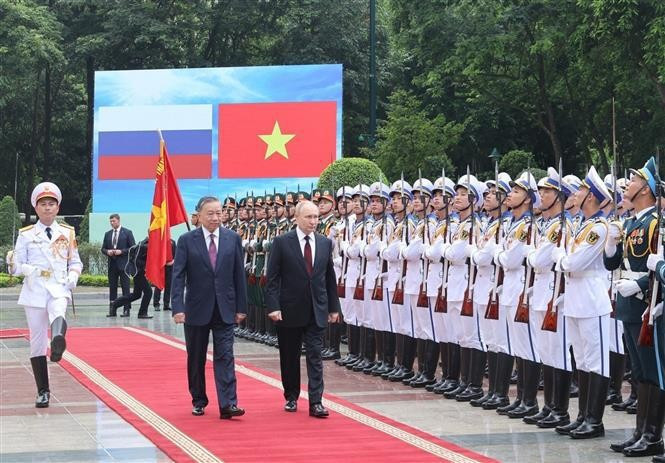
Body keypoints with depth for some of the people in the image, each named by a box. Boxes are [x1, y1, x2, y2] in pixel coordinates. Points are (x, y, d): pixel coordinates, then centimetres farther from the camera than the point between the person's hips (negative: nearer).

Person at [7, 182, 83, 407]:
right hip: (35, 291, 1)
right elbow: (16, 265, 6)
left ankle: (58, 341, -69)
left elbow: (75, 262, 17)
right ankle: (43, 392, 11)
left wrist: (73, 276, -3)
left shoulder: (67, 233, 11)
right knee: (37, 341, 2)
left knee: (58, 314, -36)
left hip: (59, 289, -1)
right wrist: (26, 269, -16)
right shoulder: (26, 235, 7)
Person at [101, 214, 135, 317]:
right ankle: (112, 310, 7)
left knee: (125, 287, -4)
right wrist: (107, 252, -6)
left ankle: (126, 309, -3)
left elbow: (133, 247, -3)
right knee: (112, 287, 5)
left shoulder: (127, 232, 1)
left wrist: (121, 251, -14)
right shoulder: (108, 234, 13)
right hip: (112, 264, 5)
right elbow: (103, 248, 16)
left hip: (123, 264, -5)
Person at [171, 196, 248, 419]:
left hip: (224, 308, 1)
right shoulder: (187, 240, -3)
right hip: (197, 309, 0)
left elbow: (239, 274, 6)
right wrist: (177, 307, -17)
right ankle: (199, 401, 23)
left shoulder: (233, 239, 3)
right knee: (196, 359, 9)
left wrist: (241, 307, 3)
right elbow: (178, 276, -7)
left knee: (225, 356, -6)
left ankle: (228, 404, -12)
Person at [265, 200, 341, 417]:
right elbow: (273, 278, -6)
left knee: (315, 355, -3)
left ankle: (316, 402, -5)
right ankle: (291, 397, 24)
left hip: (317, 310, 2)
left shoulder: (325, 243, 6)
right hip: (290, 310, -2)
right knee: (290, 357, 9)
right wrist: (273, 307, -14)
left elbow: (330, 277, 12)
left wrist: (334, 307, 10)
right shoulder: (282, 242, -5)